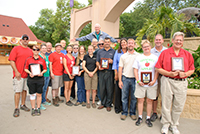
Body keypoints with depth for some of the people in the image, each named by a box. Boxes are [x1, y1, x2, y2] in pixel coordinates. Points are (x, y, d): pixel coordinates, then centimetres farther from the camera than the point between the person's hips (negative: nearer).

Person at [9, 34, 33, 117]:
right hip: (18, 75, -4)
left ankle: (23, 105, 27)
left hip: (27, 74, 4)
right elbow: (12, 61, -6)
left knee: (25, 90, 13)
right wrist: (16, 72, -14)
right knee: (17, 91, -1)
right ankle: (16, 109, 9)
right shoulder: (16, 49, 0)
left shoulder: (30, 51, 12)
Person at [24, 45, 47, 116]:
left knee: (39, 94, 6)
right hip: (31, 79, 0)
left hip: (40, 79, 0)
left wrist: (42, 72, -11)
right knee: (32, 94, 7)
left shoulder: (42, 60, 5)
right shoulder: (29, 59, 5)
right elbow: (25, 68, 7)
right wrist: (30, 73, -10)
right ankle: (33, 109, 20)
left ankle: (38, 108, 20)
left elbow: (45, 69, 8)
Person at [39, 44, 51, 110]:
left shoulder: (47, 57, 18)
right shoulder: (38, 56, -4)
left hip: (47, 74, 7)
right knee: (41, 89, -4)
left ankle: (44, 101, 27)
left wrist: (50, 73, 19)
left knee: (45, 89, 14)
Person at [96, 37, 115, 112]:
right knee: (102, 88, 6)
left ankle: (108, 104, 15)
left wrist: (112, 61, -15)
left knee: (109, 89, 1)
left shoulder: (113, 51, 8)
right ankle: (103, 103, 21)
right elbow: (97, 61, 13)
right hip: (102, 72, 2)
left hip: (110, 72, -2)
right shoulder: (100, 51, 15)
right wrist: (99, 66, -7)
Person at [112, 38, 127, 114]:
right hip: (119, 73, 1)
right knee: (117, 89, 0)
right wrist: (116, 73, -1)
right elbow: (115, 62, 6)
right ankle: (117, 107, 14)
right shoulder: (117, 52, 9)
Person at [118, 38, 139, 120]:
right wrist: (120, 80, -1)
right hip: (125, 78, 1)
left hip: (134, 79, -1)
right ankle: (124, 112, 21)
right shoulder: (123, 56, 6)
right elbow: (120, 69, 5)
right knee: (124, 97, 6)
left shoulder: (138, 56, 3)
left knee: (134, 97, 9)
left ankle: (132, 113, 25)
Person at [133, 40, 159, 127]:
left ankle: (148, 118, 22)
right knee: (140, 100, 6)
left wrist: (154, 81, -9)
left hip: (152, 84, 0)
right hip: (140, 84, 0)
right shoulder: (139, 58, 7)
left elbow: (157, 70, 4)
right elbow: (135, 70, 4)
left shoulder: (155, 58, 6)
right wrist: (138, 80, -7)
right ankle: (140, 118, 20)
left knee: (149, 101, 7)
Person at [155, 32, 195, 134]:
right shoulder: (165, 53, 2)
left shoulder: (187, 54, 10)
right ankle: (166, 124, 25)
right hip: (167, 81, -2)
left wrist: (185, 74, -9)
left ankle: (174, 125, 30)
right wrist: (169, 73, -14)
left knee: (178, 106, 10)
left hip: (181, 82, 3)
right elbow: (158, 68, -2)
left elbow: (192, 70, 12)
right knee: (166, 104, 6)